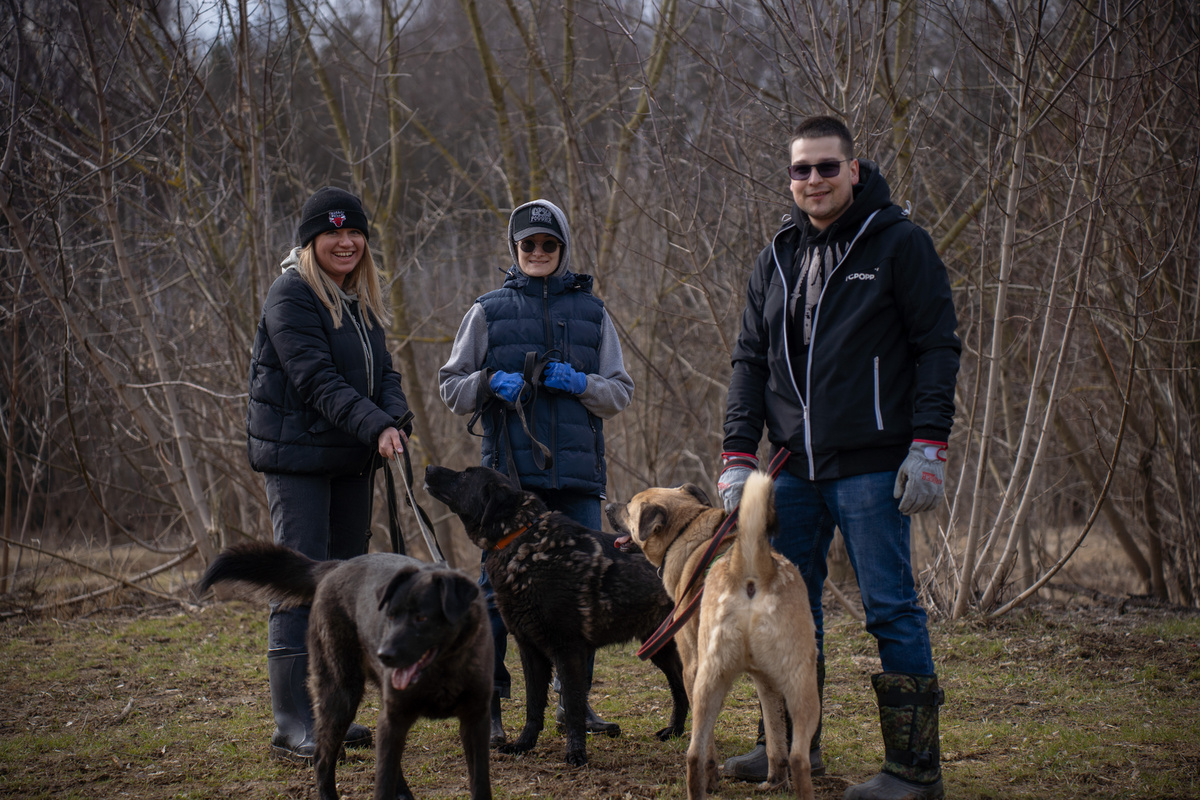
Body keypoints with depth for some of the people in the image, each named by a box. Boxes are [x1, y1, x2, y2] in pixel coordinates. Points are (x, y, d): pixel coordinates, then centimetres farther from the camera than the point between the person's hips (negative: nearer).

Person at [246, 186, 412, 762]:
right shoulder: (290, 296, -11)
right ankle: (292, 727, -9)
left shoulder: (362, 301, 14)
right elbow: (316, 379, -20)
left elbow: (383, 372, 8)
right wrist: (375, 426, -30)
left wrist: (397, 417, -14)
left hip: (352, 460, 8)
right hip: (296, 456, -8)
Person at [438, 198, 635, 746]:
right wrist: (491, 383, -10)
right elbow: (451, 387, 10)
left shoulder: (591, 311, 12)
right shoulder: (489, 310, 8)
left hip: (577, 474, 2)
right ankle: (488, 704, 3)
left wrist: (579, 383, -8)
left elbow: (621, 392, 11)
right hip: (511, 473, -2)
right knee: (498, 585, -5)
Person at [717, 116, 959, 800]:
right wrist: (738, 455, 8)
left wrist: (929, 445, -13)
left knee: (891, 608, -4)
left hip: (871, 466, -6)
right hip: (795, 466, 6)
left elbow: (939, 346, -5)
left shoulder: (899, 243, -2)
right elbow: (751, 360, 17)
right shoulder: (778, 257, 14)